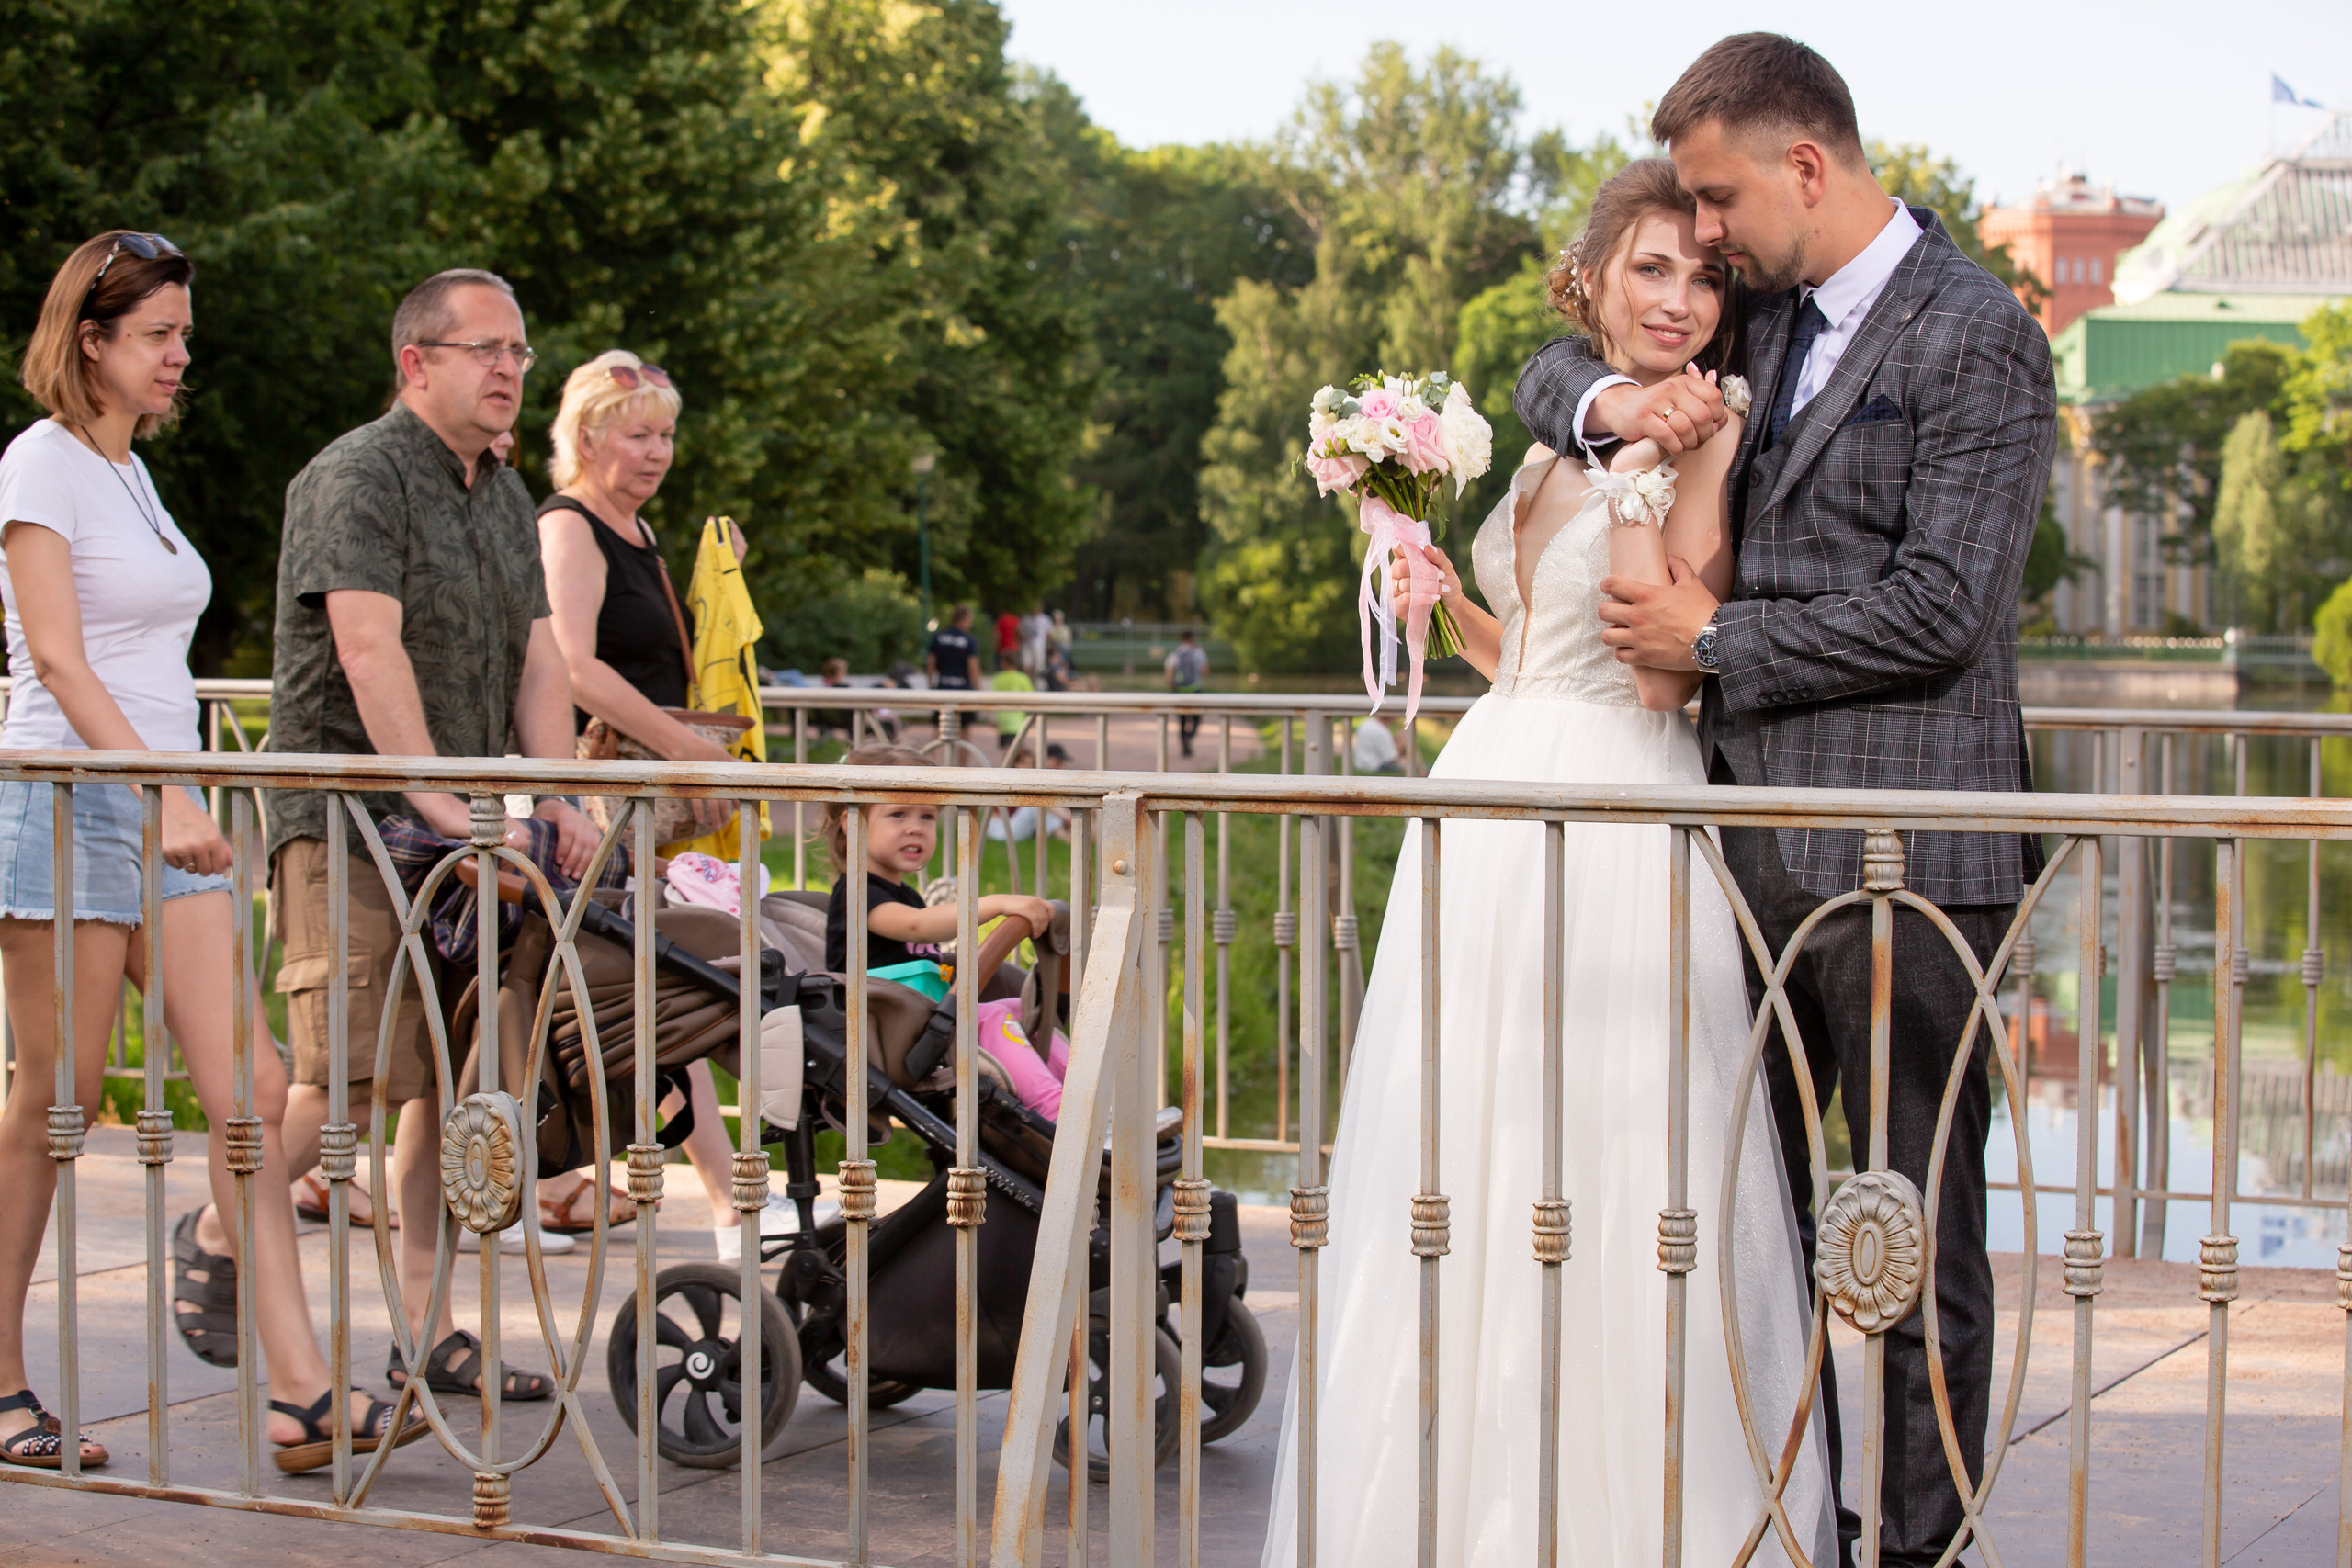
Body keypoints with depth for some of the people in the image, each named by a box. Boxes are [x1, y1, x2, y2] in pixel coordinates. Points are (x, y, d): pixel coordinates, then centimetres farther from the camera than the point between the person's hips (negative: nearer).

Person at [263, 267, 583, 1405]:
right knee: (346, 1077, -13)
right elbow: (370, 648, -21)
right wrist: (438, 798, -29)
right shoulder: (359, 476, -9)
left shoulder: (504, 494, 18)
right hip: (352, 823, -8)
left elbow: (537, 657, 11)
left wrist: (559, 798, -3)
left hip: (464, 831, 8)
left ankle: (427, 1331, 11)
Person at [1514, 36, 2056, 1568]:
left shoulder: (1979, 336, -9)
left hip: (1902, 851, -8)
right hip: (1759, 835, 8)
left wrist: (1715, 637, -9)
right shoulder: (1762, 313, 14)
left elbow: (1936, 609, -16)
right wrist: (1612, 398, -1)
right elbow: (1555, 366, 22)